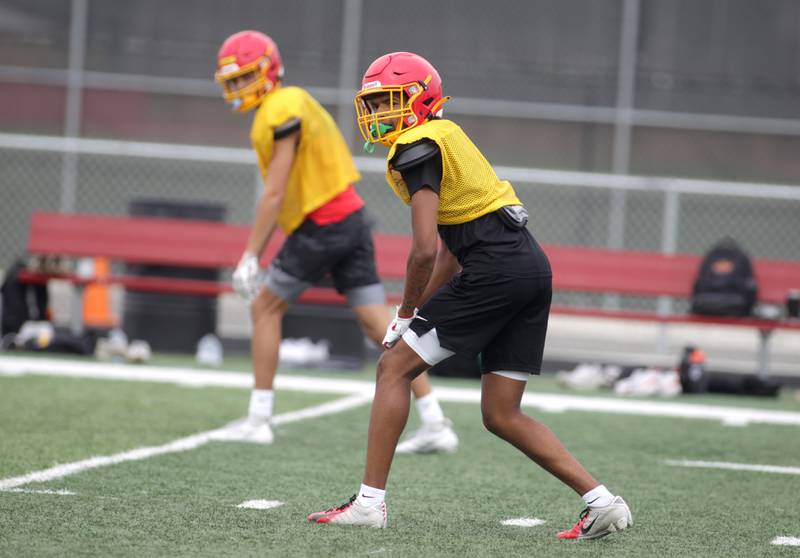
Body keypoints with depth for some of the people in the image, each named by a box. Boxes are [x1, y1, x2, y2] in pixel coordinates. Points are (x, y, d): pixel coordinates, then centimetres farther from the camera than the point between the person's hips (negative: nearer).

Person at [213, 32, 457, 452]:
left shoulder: (282, 111, -14)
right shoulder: (290, 104, 16)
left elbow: (274, 195, -17)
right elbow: (283, 197, 19)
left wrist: (250, 256, -15)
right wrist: (255, 256, 19)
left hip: (322, 227, -9)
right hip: (350, 218, 9)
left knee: (265, 307, 5)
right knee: (377, 323, 4)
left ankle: (258, 420, 8)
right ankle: (435, 424, 0)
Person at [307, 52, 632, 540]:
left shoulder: (417, 148, -7)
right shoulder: (445, 136, 23)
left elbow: (425, 250, -14)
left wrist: (408, 311, 1)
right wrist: (421, 308, 19)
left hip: (495, 269, -9)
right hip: (533, 266, 9)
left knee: (394, 368, 0)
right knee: (503, 415, 10)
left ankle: (371, 501, -1)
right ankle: (602, 503, 6)